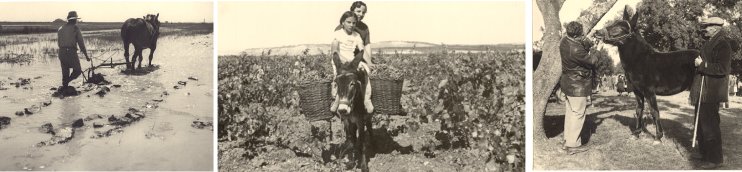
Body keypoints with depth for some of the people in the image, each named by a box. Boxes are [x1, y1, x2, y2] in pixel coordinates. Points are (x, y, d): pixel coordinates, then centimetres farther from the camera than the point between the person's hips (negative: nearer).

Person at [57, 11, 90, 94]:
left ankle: (65, 87, 11)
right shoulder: (75, 28, 0)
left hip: (61, 52, 5)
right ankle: (66, 83, -14)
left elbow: (59, 43, 16)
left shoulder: (60, 29, 15)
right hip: (71, 52, -5)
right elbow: (81, 42, -1)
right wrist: (86, 55, 4)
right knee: (77, 71, 5)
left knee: (65, 72, 13)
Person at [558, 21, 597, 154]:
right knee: (578, 113, -1)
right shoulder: (576, 50, -28)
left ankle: (567, 141, 26)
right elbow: (591, 62, -15)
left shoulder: (565, 41, -1)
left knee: (570, 112, 17)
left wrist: (587, 44, -11)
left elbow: (583, 49, 8)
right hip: (578, 86, -10)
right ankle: (573, 145, 5)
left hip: (568, 82, 10)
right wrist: (596, 57, 5)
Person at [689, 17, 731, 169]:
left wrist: (702, 65, -20)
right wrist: (699, 63, 9)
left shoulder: (722, 44, -15)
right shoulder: (709, 43, 14)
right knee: (701, 123, 18)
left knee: (709, 125, -3)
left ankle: (715, 158, 7)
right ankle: (704, 152, 31)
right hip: (701, 92, 10)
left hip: (711, 93, -10)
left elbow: (723, 69, -24)